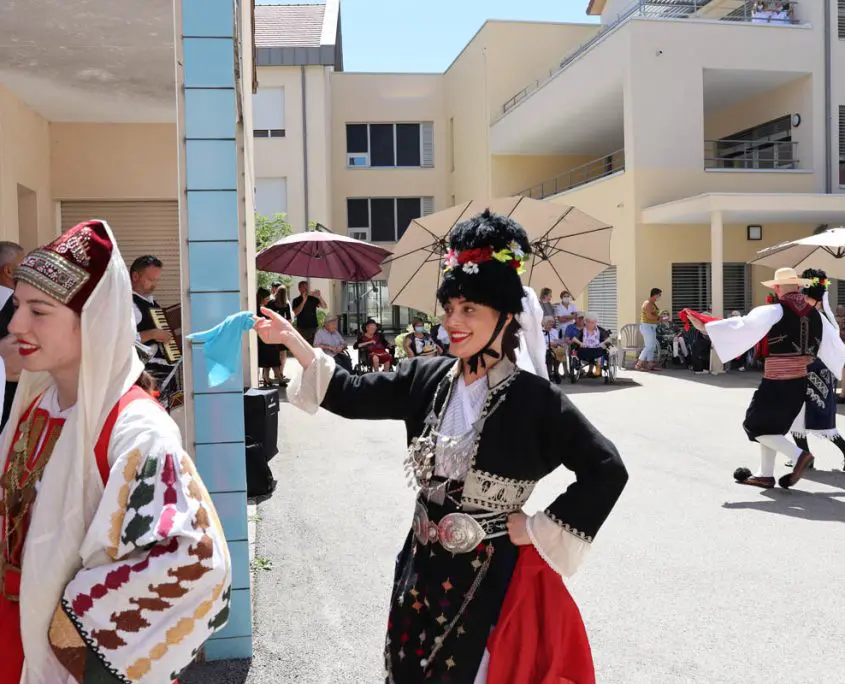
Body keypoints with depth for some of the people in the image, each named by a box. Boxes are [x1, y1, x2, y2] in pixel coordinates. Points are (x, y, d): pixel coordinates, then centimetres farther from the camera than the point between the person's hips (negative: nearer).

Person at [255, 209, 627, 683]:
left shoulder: (533, 398, -17)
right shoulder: (429, 378, -1)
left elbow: (606, 469, -15)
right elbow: (355, 396, 3)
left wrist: (539, 530, -14)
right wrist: (293, 341, -3)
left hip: (491, 575, -5)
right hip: (424, 565, 5)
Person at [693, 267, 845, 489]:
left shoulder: (774, 312, -14)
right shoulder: (815, 314, 6)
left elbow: (740, 326, -18)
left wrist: (705, 327, -13)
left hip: (776, 381, -7)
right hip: (799, 381, 7)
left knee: (756, 425, 6)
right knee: (771, 424, 19)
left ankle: (799, 455, -7)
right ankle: (765, 475, 22)